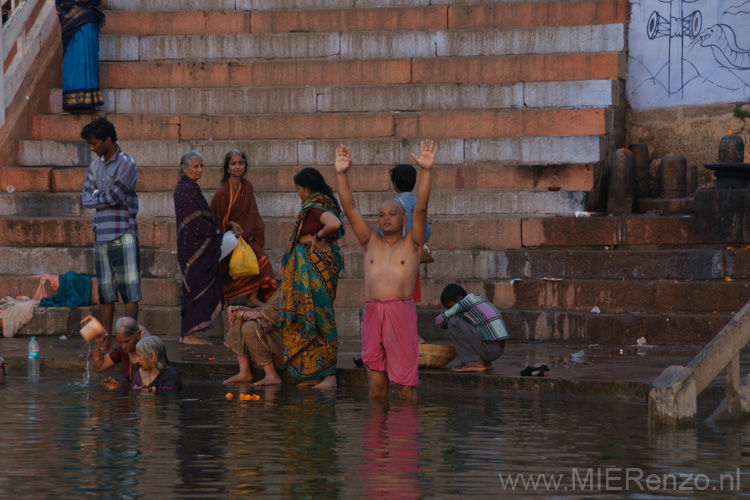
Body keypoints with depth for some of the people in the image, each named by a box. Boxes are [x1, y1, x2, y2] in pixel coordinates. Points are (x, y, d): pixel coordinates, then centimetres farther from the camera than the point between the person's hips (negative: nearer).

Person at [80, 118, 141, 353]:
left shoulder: (126, 165, -7)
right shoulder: (95, 166, 15)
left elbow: (113, 196, -15)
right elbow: (86, 198, 7)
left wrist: (98, 196, 3)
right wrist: (106, 198, -8)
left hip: (123, 235, -7)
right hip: (101, 234, 7)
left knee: (130, 290, -6)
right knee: (105, 291, 7)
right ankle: (106, 340, 10)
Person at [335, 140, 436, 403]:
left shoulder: (411, 243, 9)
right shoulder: (371, 242, 17)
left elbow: (421, 207, -3)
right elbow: (350, 209, 11)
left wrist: (426, 171, -14)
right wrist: (342, 174, 2)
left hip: (402, 311, -3)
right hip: (372, 312, 3)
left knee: (405, 381, -2)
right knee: (376, 383, 5)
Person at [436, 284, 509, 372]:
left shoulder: (464, 303, -7)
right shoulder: (479, 297, 18)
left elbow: (439, 320, 0)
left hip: (489, 350, -9)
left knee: (453, 322, -7)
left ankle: (473, 362, -9)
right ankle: (485, 362, 17)